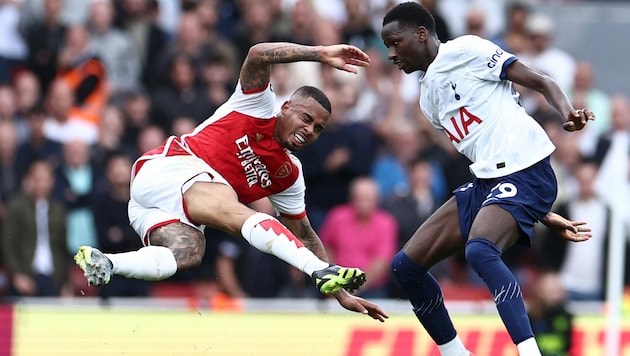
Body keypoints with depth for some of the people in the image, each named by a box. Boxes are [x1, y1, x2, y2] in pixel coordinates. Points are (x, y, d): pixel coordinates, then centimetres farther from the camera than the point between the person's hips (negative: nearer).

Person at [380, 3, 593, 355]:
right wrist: (543, 215, 16)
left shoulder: (465, 50, -3)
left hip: (527, 172, -9)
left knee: (479, 249, -35)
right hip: (485, 183, 9)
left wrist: (568, 112, -29)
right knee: (406, 265, 5)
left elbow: (541, 82, -6)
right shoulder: (429, 96, 21)